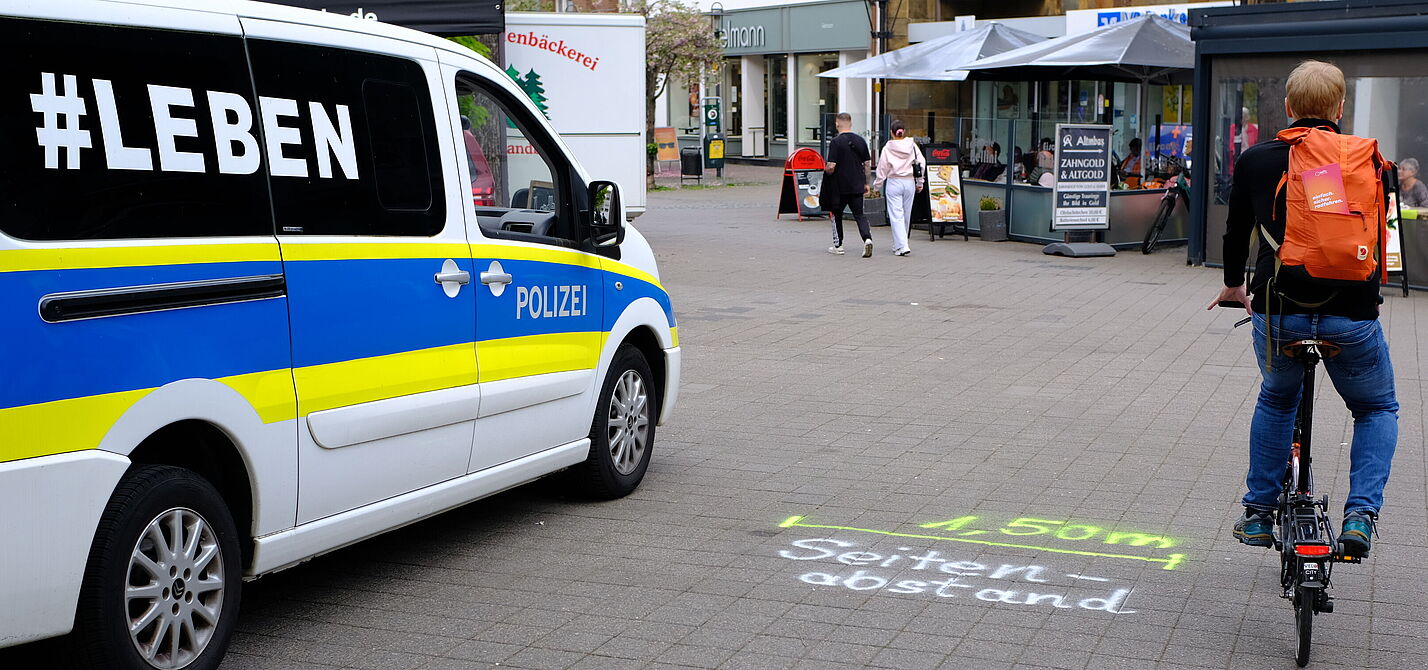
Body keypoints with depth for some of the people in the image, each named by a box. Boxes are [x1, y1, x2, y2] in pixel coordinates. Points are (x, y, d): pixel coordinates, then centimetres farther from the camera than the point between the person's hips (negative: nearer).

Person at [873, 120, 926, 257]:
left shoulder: (887, 148, -7)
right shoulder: (912, 145, 1)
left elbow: (882, 168, -3)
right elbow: (922, 163, 3)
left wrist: (877, 185, 10)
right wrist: (919, 182, 14)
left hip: (894, 183, -3)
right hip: (909, 183, 3)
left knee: (896, 216, -4)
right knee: (906, 215, 14)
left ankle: (902, 246, -15)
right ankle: (898, 245, 26)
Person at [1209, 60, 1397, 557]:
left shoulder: (1255, 160, 5)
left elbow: (1236, 230, 17)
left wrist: (1233, 286, 36)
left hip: (1277, 314, 1)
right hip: (1352, 316, -1)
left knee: (1276, 400, 30)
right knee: (1377, 410, 24)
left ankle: (1259, 515, 28)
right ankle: (1360, 514, 6)